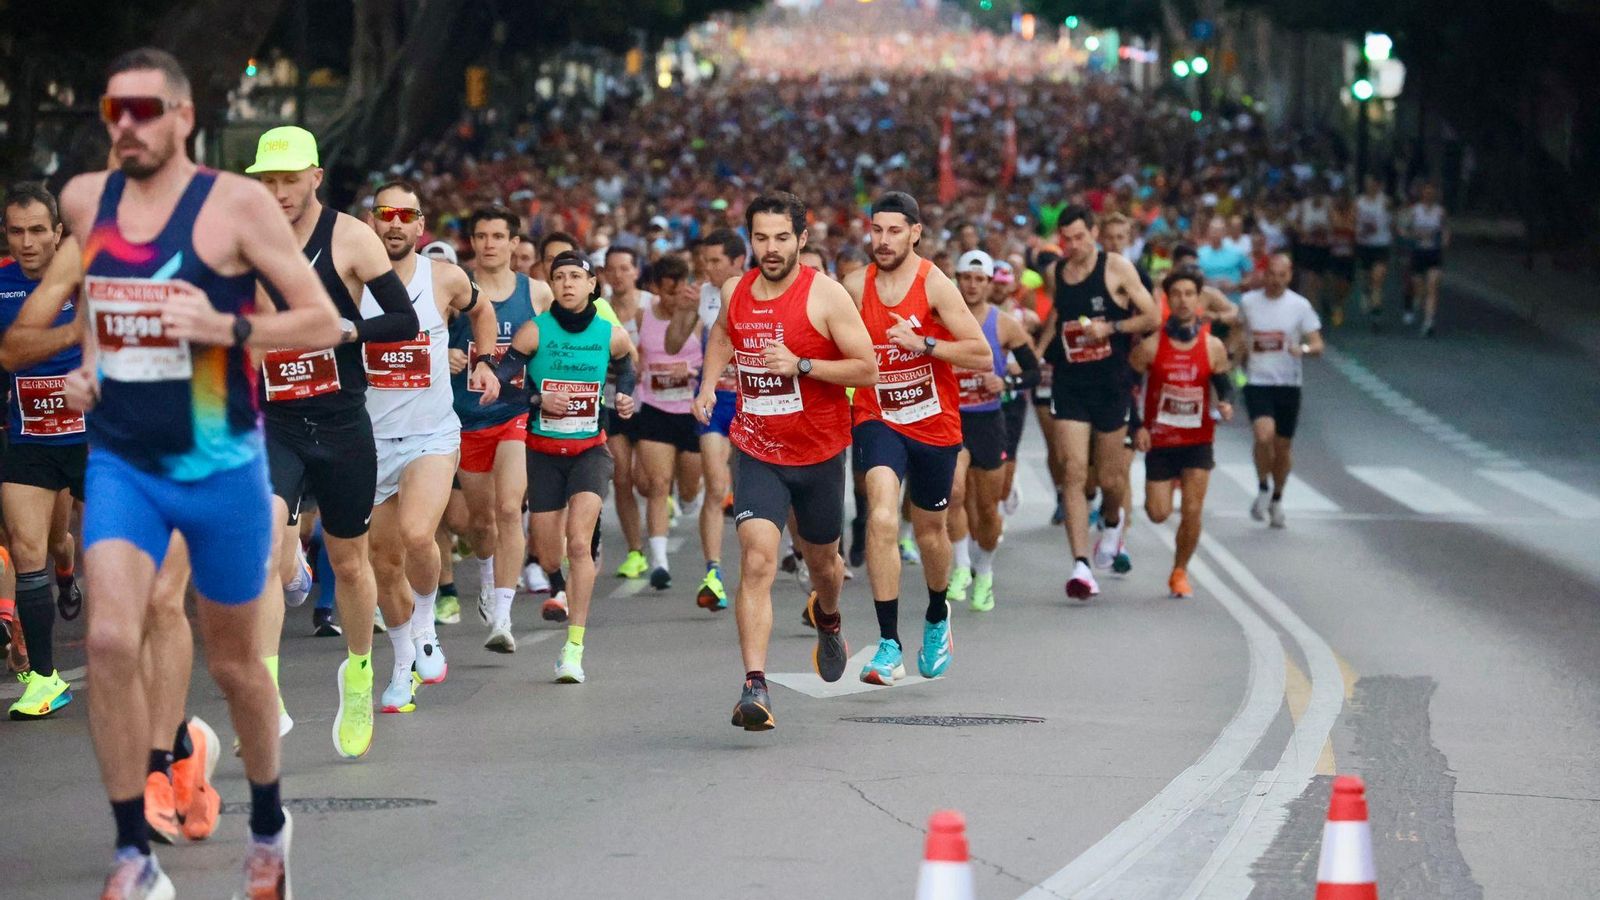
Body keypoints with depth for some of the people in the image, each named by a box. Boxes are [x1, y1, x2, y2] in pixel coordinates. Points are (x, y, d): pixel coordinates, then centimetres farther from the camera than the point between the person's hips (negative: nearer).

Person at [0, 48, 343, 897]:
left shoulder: (237, 204, -11)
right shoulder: (85, 200, 3)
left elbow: (323, 321, -11)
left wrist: (228, 328, -25)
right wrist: (86, 354, 12)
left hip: (221, 467, -3)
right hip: (121, 462, 3)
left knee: (232, 661, 11)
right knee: (110, 641, -17)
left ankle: (269, 823, 37)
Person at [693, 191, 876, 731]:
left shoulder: (826, 295, -13)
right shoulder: (735, 292, 0)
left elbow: (868, 369, -13)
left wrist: (800, 365, -23)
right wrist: (708, 382, 8)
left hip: (819, 453, -1)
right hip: (757, 450, 1)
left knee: (821, 559, 20)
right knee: (757, 561, -17)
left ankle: (827, 617, 57)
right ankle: (755, 688, -24)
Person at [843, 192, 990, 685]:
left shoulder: (935, 285, -11)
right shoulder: (855, 286, -3)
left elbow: (982, 355, -15)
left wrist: (923, 344, -24)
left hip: (934, 423, 0)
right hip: (877, 419, 0)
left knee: (930, 527, 17)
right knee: (882, 519, -23)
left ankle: (937, 616, 48)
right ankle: (889, 647, -24)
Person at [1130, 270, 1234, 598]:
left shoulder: (1213, 346, -4)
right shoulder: (1151, 345, -9)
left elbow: (1224, 385, 7)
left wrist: (1226, 405, -15)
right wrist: (1137, 426, -10)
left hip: (1198, 439, 0)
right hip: (1159, 440, 0)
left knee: (1192, 512, -8)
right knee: (1158, 514, 1)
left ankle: (1180, 571, 14)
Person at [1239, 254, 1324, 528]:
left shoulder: (1300, 306, -2)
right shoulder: (1248, 302, 2)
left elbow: (1318, 345, -5)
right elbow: (1239, 333, 22)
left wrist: (1304, 349, -26)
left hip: (1288, 384, 1)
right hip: (1257, 382, -1)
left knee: (1283, 445, 8)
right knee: (1264, 435, -23)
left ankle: (1277, 498, 30)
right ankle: (1263, 488, 0)